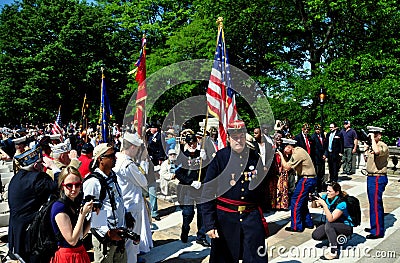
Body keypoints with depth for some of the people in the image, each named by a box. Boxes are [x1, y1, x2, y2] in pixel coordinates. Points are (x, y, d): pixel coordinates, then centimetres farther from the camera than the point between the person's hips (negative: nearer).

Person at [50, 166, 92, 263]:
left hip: (80, 253, 8)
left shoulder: (76, 203, 3)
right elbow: (72, 240, -22)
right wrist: (83, 214, -22)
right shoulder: (59, 207, -19)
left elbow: (81, 234, 6)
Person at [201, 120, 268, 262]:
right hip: (225, 218, -2)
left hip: (252, 216, 2)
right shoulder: (219, 158, -7)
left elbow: (262, 188, 14)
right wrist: (209, 224, -11)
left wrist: (260, 214, 13)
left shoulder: (255, 158, 3)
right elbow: (207, 193, -8)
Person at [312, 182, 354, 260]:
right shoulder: (325, 197, -9)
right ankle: (335, 237, 13)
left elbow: (331, 219, -34)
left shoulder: (341, 203, -27)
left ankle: (334, 252, -29)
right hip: (333, 225, 7)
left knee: (328, 224, -35)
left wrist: (324, 205, -41)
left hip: (346, 227, -7)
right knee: (315, 235, -14)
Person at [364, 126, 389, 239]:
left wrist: (373, 139, -27)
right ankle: (374, 226, 32)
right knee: (373, 203, 19)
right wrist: (367, 149, 7)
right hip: (371, 177, 10)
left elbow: (377, 151, -40)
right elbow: (367, 159, 23)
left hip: (377, 178, -10)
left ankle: (378, 231, 3)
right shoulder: (372, 146, 13)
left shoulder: (383, 146, -15)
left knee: (376, 204, -5)